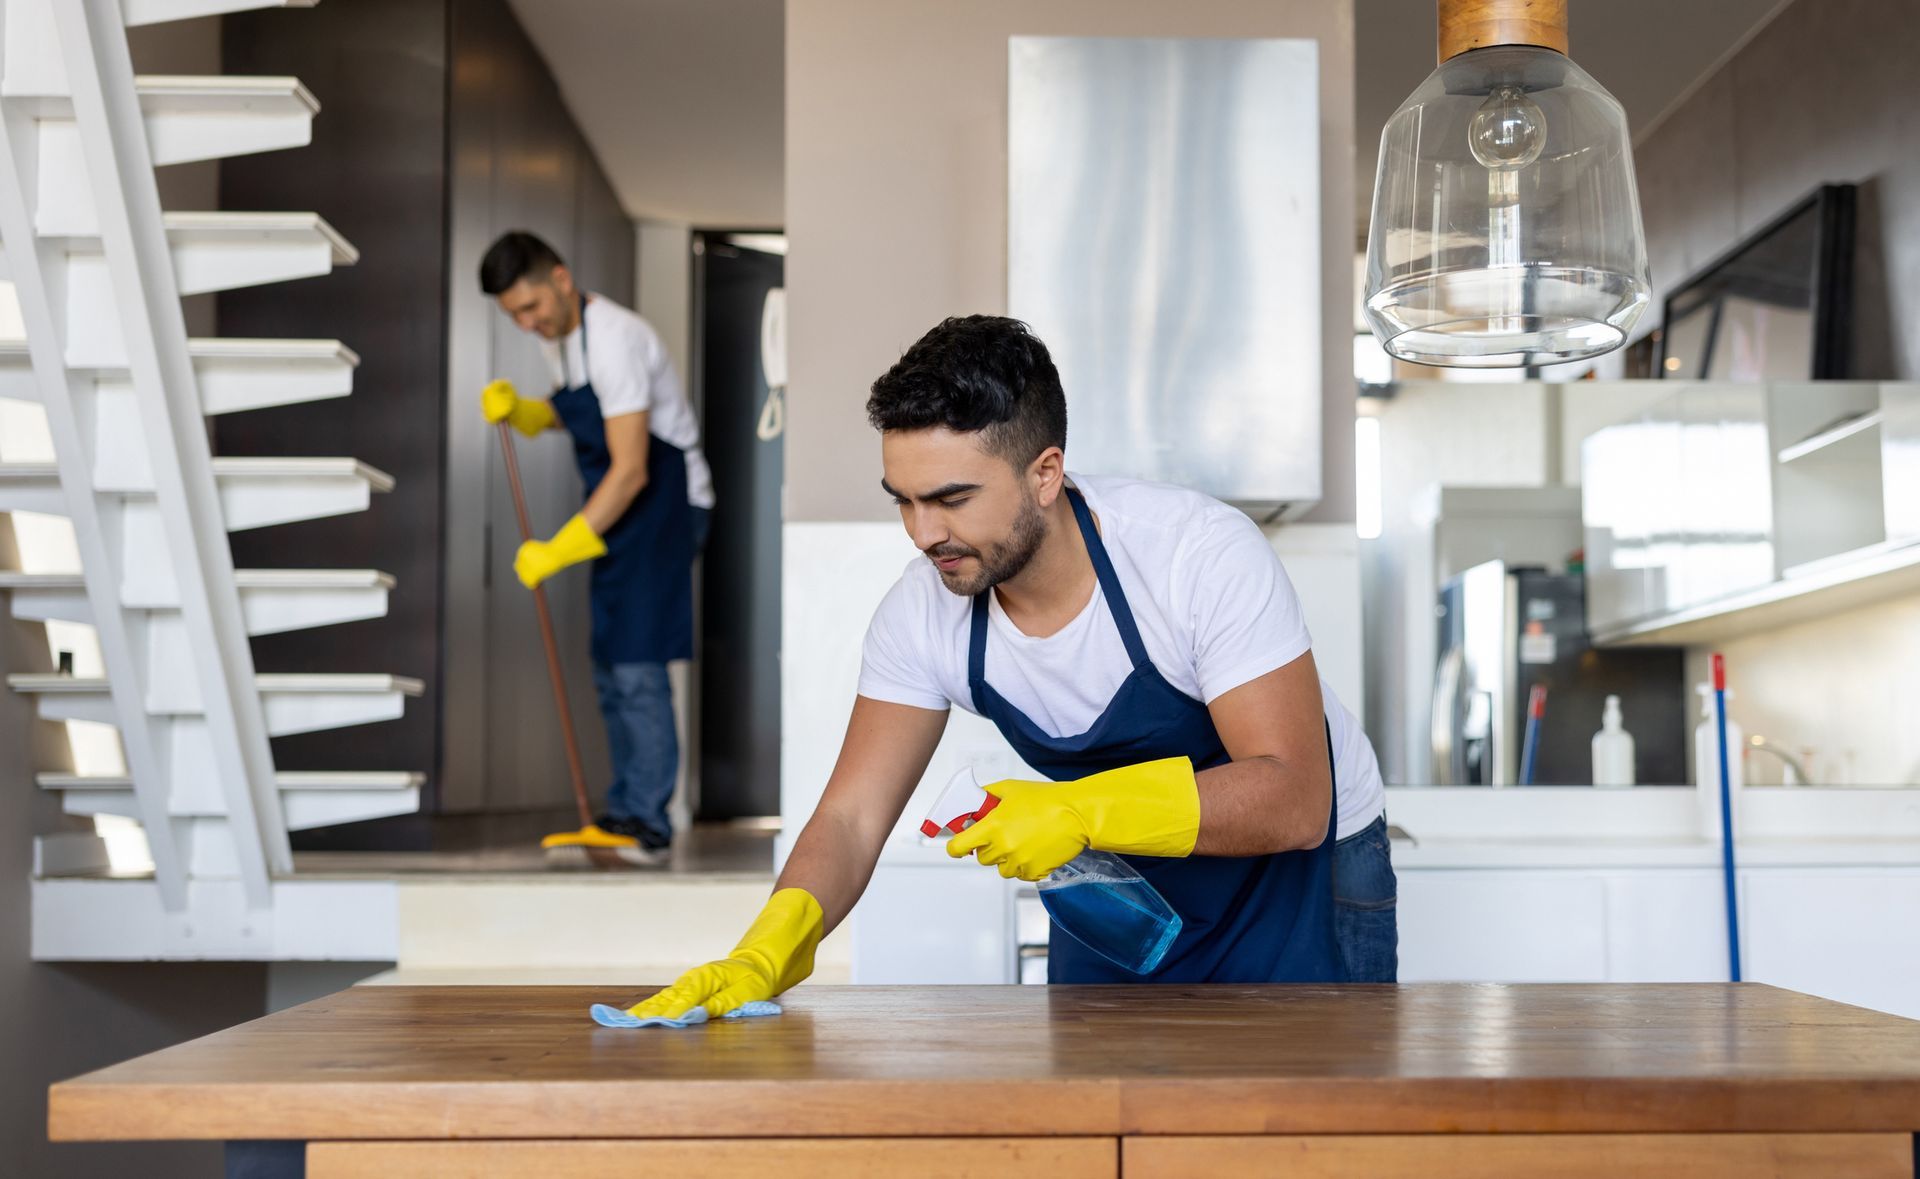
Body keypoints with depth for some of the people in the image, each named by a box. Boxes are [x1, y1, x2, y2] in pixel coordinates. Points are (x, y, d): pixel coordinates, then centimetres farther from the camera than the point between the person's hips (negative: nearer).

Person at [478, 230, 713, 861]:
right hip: (618, 512, 10)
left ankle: (645, 821, -8)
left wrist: (557, 551, -27)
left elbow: (630, 471, -28)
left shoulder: (613, 339, -24)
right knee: (611, 669, 11)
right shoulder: (558, 336, 6)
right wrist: (517, 409, 2)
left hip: (664, 502, -10)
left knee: (637, 665, -13)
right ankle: (625, 813, 19)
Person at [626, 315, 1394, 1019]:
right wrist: (764, 955, -33)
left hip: (1300, 871, -4)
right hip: (1122, 881, 4)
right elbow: (851, 819, -15)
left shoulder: (1202, 553, -31)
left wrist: (1084, 811, -43)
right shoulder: (923, 613, -17)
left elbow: (1293, 802, -33)